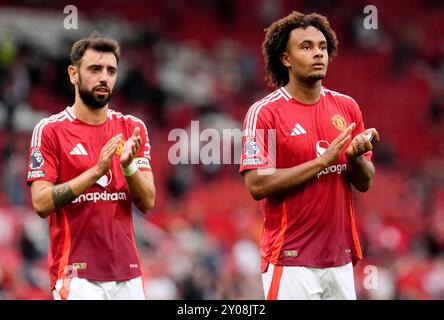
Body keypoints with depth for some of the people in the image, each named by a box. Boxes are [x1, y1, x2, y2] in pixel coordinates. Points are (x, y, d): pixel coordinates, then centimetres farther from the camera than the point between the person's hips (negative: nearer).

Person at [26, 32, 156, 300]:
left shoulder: (133, 128, 9)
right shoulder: (50, 130, -2)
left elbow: (147, 203, 4)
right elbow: (41, 203, -11)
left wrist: (129, 166, -15)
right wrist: (97, 170, -18)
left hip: (127, 274, 4)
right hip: (76, 275, -4)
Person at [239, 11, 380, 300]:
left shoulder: (347, 107, 9)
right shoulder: (264, 112, -6)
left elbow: (365, 183, 12)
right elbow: (257, 185, -14)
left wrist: (355, 156, -11)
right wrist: (323, 161, -16)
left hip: (340, 258, 5)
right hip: (290, 261, -5)